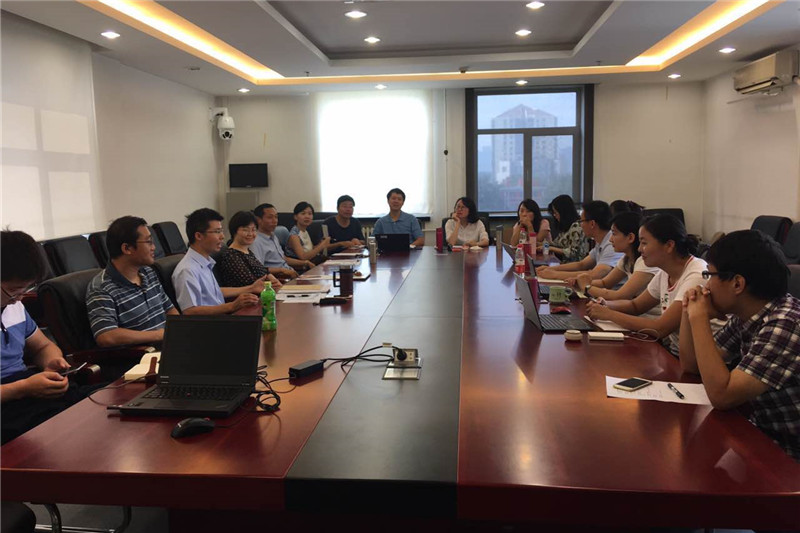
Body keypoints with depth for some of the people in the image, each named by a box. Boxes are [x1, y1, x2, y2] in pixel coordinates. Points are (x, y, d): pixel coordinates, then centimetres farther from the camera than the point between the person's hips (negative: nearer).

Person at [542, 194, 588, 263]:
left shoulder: (576, 226, -14)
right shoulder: (566, 226, 14)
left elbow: (573, 252, -16)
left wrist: (551, 249, -12)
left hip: (574, 264, -8)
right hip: (566, 262, 8)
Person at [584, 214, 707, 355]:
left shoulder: (696, 276, -22)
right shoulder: (665, 273, 4)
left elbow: (660, 329, -26)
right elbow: (635, 305, 14)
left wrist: (608, 314, -19)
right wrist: (603, 305, -6)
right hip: (670, 350, 7)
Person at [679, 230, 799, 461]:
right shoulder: (744, 316, -1)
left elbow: (722, 395, -29)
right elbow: (690, 365, 9)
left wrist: (699, 318, -23)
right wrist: (688, 311, -5)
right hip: (761, 436, 7)